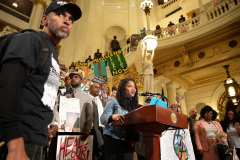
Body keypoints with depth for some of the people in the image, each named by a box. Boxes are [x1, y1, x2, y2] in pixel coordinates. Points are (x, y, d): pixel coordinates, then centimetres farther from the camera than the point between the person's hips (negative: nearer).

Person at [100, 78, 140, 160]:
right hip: (113, 141, -4)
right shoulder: (114, 101, 1)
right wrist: (113, 117, -28)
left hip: (129, 144, 4)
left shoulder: (134, 105, 15)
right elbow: (103, 119, -8)